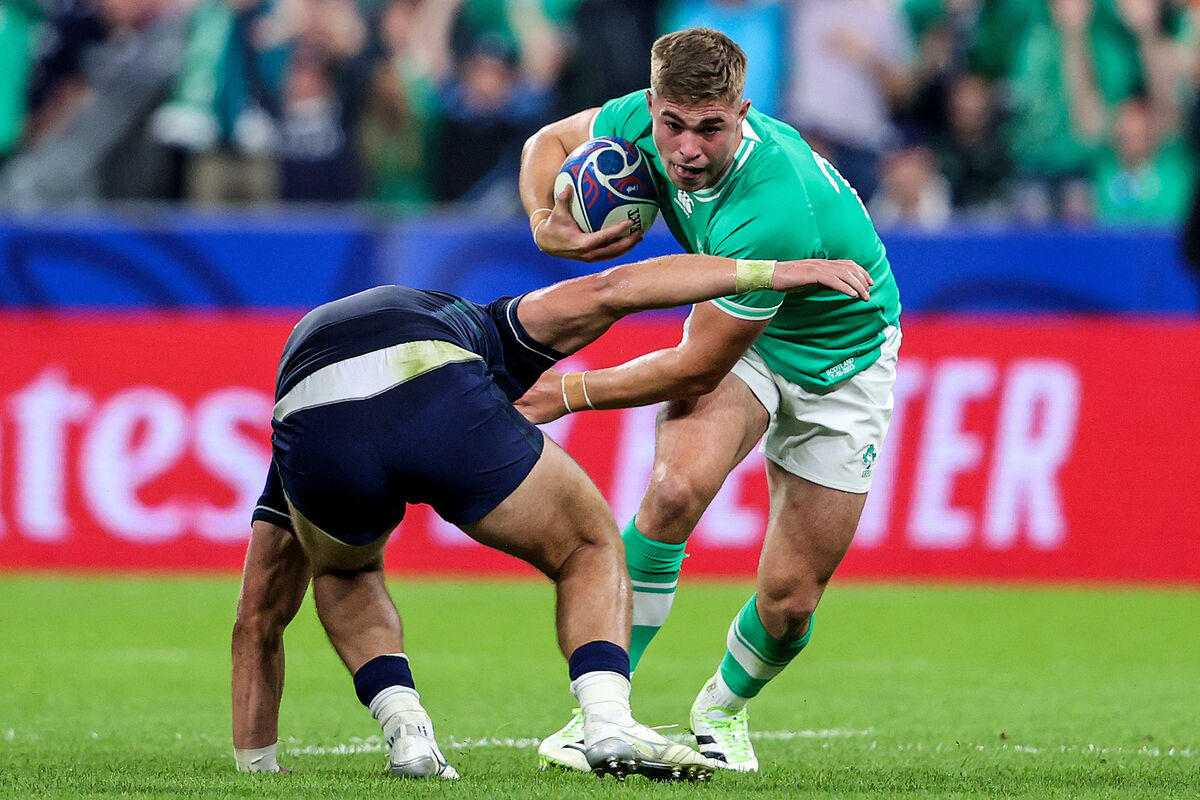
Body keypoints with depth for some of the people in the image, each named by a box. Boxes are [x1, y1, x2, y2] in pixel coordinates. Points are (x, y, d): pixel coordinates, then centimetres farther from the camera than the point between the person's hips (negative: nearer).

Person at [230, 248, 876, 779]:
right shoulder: (480, 330, 42)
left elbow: (257, 617, 43)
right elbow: (606, 291, 22)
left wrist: (254, 771, 48)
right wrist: (772, 271, 23)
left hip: (313, 433, 2)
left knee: (344, 575, 38)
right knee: (591, 552, 24)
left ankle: (405, 731, 16)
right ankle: (608, 723, 0)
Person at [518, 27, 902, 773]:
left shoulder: (774, 214, -41)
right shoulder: (643, 120, -23)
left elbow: (696, 369, -30)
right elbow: (549, 142, 0)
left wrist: (566, 393, -21)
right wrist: (546, 224, -23)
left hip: (840, 360, -4)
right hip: (737, 326, 4)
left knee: (791, 598, -1)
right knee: (677, 486, -28)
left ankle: (724, 707, 33)